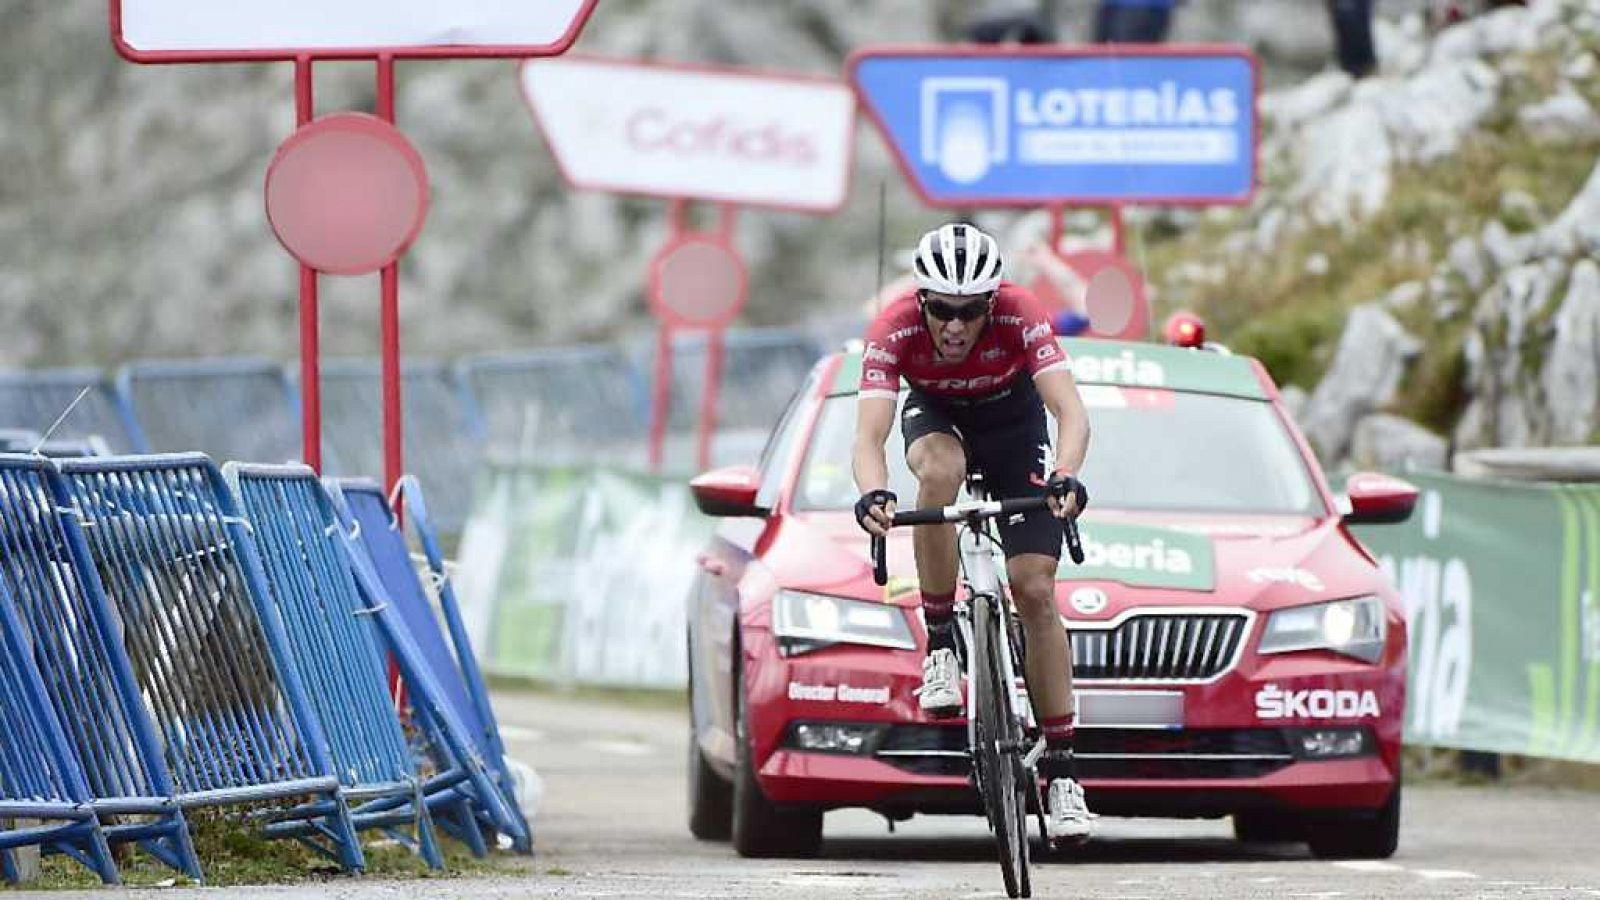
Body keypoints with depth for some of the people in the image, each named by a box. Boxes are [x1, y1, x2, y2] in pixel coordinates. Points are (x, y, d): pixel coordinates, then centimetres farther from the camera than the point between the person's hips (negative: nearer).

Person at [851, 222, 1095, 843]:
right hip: (936, 417, 0)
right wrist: (872, 493, -62)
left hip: (1013, 421, 0)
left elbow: (1070, 411, -42)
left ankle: (1060, 769, -4)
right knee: (941, 470, -38)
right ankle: (940, 646, -23)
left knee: (1035, 590, -11)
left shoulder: (1020, 317, -34)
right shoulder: (894, 331, -33)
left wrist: (1065, 477, -61)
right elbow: (869, 434, -40)